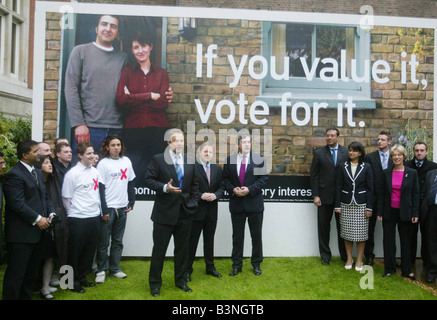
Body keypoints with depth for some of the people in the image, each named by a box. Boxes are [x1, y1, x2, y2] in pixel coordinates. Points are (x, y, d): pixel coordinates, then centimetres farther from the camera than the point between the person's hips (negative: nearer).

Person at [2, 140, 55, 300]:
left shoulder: (38, 173, 16)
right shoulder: (14, 175, -13)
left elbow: (45, 196, 18)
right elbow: (18, 204, -20)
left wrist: (51, 213, 2)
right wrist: (37, 219, -18)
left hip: (37, 232, 9)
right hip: (21, 234, -9)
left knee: (31, 272, 18)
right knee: (16, 274, 0)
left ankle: (26, 296, 30)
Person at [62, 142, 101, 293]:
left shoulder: (95, 171, 6)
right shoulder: (72, 174, -12)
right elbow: (66, 198, -7)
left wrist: (97, 209, 12)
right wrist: (74, 213, 1)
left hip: (94, 217, 6)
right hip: (78, 219, -6)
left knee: (90, 250, 15)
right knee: (75, 252, 8)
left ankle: (82, 277, 32)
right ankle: (73, 281, 24)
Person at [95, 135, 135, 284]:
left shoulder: (126, 161, 6)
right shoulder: (103, 163, -7)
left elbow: (131, 183, 12)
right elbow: (100, 188, -9)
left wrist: (131, 202, 6)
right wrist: (104, 210, -12)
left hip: (122, 208, 4)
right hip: (108, 208, -4)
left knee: (118, 241, 13)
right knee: (103, 242, 3)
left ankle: (115, 268, 24)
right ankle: (101, 270, 16)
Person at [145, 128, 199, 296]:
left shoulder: (190, 161, 7)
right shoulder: (158, 159, -5)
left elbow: (195, 185, 13)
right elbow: (149, 179, -7)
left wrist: (193, 203, 4)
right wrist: (165, 187, -22)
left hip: (185, 213, 4)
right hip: (164, 212, -4)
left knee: (182, 249, 14)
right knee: (159, 249, 5)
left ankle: (180, 280, 31)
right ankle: (155, 283, 21)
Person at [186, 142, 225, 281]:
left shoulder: (217, 169, 9)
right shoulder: (192, 167, -8)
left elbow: (222, 187, 8)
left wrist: (216, 195, -11)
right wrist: (201, 196, -20)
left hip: (211, 211, 5)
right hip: (196, 210, -5)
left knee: (209, 240, 16)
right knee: (192, 241, 4)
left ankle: (210, 267, 29)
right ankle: (187, 270, 16)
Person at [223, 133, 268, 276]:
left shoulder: (258, 159, -1)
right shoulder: (229, 160, 4)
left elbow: (264, 178, -4)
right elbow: (225, 179, 6)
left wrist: (250, 189, -15)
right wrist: (233, 189, -12)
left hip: (254, 203, -1)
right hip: (236, 203, 1)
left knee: (256, 235, 7)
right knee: (237, 236, 10)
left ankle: (256, 264, 23)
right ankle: (237, 265, 21)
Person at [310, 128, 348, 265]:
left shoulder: (346, 152, 2)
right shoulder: (319, 153, 1)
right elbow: (313, 175, 0)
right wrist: (315, 195, -6)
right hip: (324, 196, 0)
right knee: (323, 226, 8)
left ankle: (345, 256, 23)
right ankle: (325, 255, 21)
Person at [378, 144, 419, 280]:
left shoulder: (412, 173, -1)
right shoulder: (386, 173, 4)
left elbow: (416, 194, 0)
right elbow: (382, 193, 6)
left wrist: (415, 214, -5)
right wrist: (380, 212, 2)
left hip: (405, 212, -1)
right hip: (389, 212, 1)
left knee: (406, 241, 7)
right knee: (388, 241, 6)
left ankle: (407, 270, 19)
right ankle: (389, 268, 18)